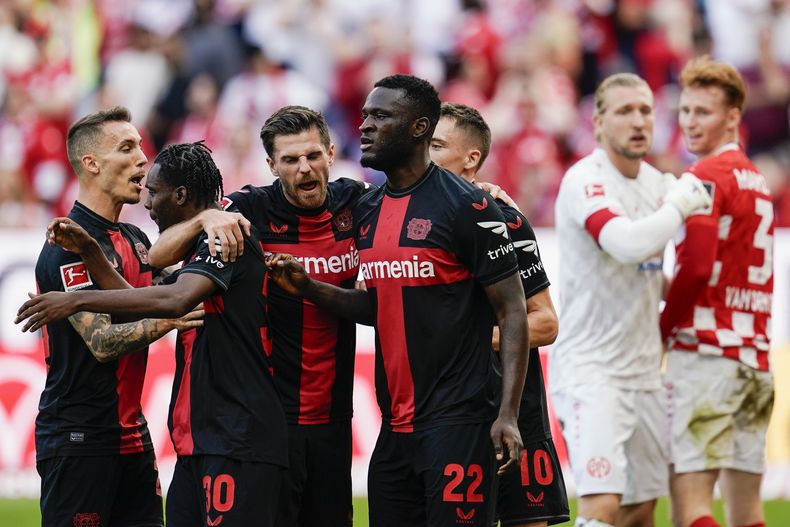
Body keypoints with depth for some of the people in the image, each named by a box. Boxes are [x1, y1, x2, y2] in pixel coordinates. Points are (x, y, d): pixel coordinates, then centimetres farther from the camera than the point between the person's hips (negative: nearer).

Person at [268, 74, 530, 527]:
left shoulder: (468, 207, -10)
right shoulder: (367, 212, 13)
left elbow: (512, 312, -10)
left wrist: (507, 414, -16)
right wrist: (310, 288, 8)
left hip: (458, 421, -8)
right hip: (396, 426, 8)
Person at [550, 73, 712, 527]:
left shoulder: (657, 182, 11)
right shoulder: (585, 180, -14)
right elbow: (628, 244, -32)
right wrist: (678, 204, -18)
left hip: (644, 370, 8)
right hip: (589, 368, -8)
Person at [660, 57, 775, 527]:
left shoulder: (709, 175, -7)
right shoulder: (756, 179, 19)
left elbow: (697, 266, -16)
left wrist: (661, 329, -3)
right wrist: (664, 285, 14)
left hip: (708, 350, -8)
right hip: (755, 356, 8)